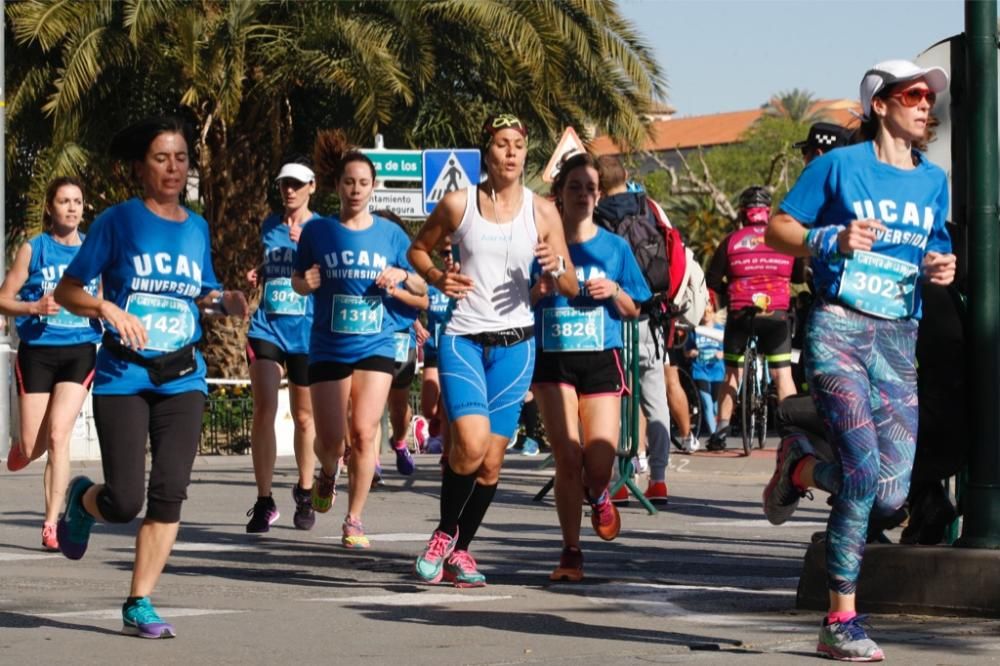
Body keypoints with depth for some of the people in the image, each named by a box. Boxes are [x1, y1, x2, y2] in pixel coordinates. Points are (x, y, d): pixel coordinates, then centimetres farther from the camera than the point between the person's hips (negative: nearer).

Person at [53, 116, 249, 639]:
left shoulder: (196, 227, 10)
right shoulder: (118, 221, -3)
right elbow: (67, 291, -3)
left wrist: (222, 302, -1)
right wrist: (108, 308, -21)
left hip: (182, 378, 4)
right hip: (122, 376, -4)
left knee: (169, 493, -8)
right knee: (124, 502, -9)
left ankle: (139, 605, 3)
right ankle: (82, 499, 28)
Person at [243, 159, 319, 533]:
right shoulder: (270, 226, 11)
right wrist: (257, 274, 6)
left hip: (307, 332, -2)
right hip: (267, 328, 2)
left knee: (304, 417, 10)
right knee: (264, 409, -13)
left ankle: (305, 494, 30)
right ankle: (264, 502, -9)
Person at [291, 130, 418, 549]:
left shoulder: (391, 234, 3)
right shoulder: (317, 232, 1)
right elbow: (297, 282, 8)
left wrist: (396, 285, -12)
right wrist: (307, 283, -14)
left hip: (375, 346, 0)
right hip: (328, 349, 0)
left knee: (363, 433, -11)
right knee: (330, 440, -1)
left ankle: (354, 521, 4)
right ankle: (328, 474, 36)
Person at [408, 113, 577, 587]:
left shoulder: (542, 212, 4)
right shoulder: (458, 204, 0)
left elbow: (571, 289, 6)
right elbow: (418, 249, 15)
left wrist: (557, 267, -17)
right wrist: (437, 278, -6)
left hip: (515, 343, 2)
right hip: (463, 338, -2)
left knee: (492, 459, 3)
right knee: (471, 443, -20)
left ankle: (460, 549, 22)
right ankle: (443, 534, 4)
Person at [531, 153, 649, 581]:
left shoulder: (615, 248, 7)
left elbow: (633, 312, 12)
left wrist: (615, 292, -8)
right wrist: (537, 291, -13)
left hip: (601, 358, 1)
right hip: (552, 359, -1)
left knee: (599, 462, -9)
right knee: (567, 457, -9)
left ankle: (597, 494, 30)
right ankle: (571, 553, 4)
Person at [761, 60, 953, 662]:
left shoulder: (933, 181, 15)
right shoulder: (841, 166, 1)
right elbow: (778, 229, 4)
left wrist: (941, 270, 2)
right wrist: (833, 241, -13)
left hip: (899, 341, 5)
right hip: (839, 329, -5)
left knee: (891, 495, -4)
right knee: (865, 472, -19)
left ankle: (799, 466, 27)